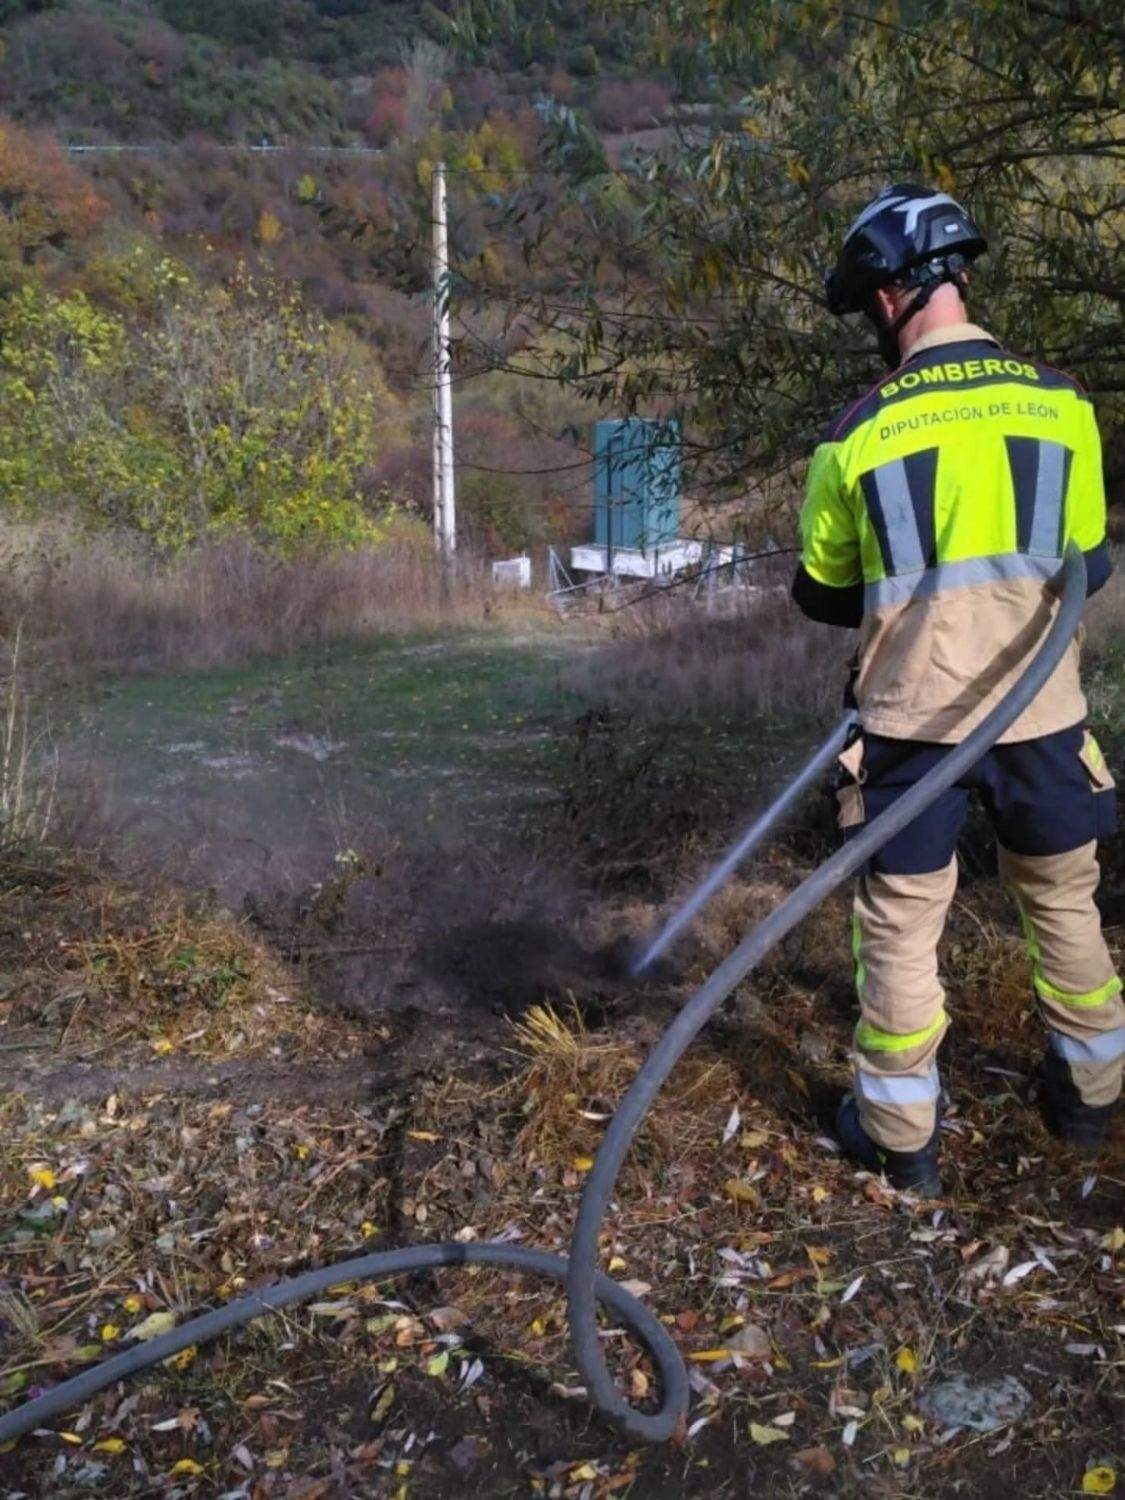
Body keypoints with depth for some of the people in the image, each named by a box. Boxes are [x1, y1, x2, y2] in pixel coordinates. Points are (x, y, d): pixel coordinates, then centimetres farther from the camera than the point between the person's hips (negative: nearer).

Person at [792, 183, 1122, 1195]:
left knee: (900, 924, 10)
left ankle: (900, 1136, 21)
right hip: (1042, 715, 3)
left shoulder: (859, 431, -7)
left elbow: (819, 595, 5)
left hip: (915, 721, -3)